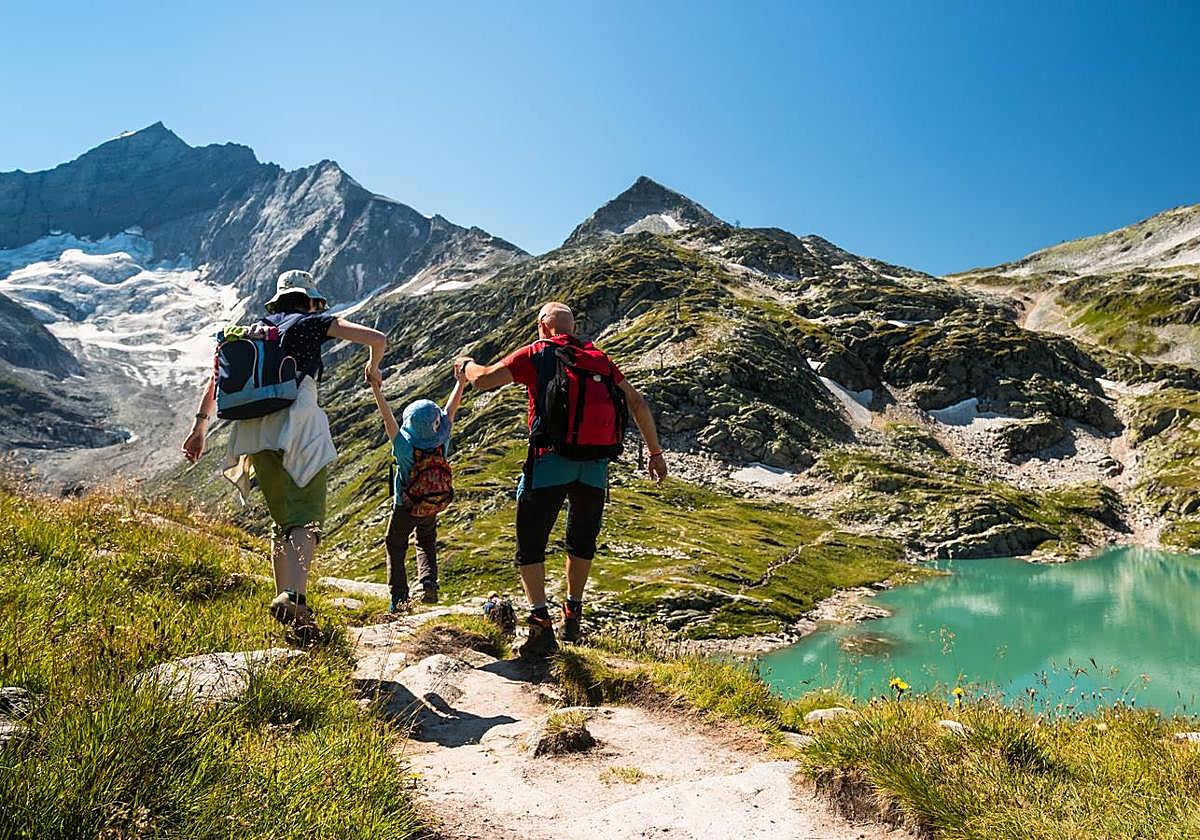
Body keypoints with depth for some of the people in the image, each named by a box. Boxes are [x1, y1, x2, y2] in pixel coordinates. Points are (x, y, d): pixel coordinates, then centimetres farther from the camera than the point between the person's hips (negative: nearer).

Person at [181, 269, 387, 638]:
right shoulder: (312, 322, 12)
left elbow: (217, 377, 19)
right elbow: (377, 338, 4)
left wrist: (200, 423, 17)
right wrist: (372, 368, 24)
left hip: (254, 431, 6)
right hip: (298, 423, -5)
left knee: (283, 521, 15)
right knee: (307, 518, -11)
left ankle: (285, 598, 15)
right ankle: (294, 596, -31)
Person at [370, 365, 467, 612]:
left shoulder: (405, 446, -29)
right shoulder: (442, 440, -21)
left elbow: (388, 418, -28)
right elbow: (451, 409, -12)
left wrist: (377, 392, -26)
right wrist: (461, 381, -4)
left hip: (404, 508, -3)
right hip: (433, 507, 3)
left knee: (395, 547, 16)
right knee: (427, 544, 25)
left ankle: (399, 596, 10)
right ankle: (429, 582, 3)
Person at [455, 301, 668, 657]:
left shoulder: (536, 354, 3)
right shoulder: (598, 357, 15)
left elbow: (483, 380, 0)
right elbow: (637, 403, 14)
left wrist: (466, 364, 23)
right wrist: (655, 452, 20)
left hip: (551, 460, -4)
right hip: (595, 465, 5)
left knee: (530, 545, 6)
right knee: (582, 542, 22)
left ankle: (541, 625, -4)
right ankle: (573, 618, 31)